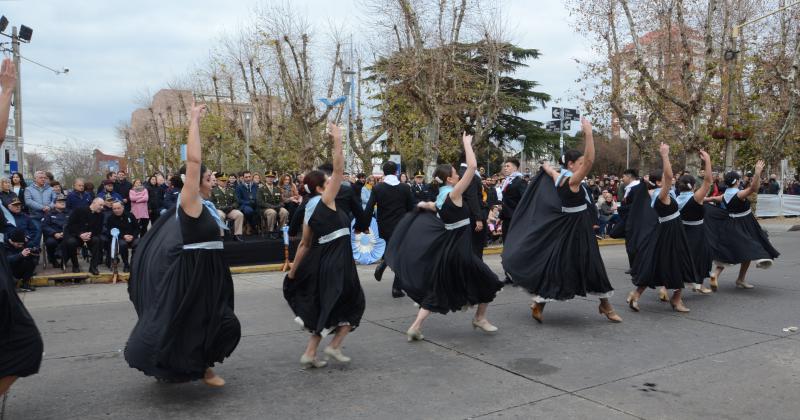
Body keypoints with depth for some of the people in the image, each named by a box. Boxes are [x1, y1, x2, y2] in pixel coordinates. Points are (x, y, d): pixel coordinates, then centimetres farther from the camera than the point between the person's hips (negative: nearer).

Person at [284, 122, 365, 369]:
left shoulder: (309, 211, 9)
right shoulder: (326, 201, -10)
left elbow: (304, 245, 13)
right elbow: (339, 170, -17)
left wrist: (293, 272, 20)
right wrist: (337, 141, -14)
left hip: (321, 260, 8)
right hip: (338, 261, -8)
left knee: (326, 307, 18)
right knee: (352, 303, 12)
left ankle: (310, 354, 18)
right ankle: (335, 346, 8)